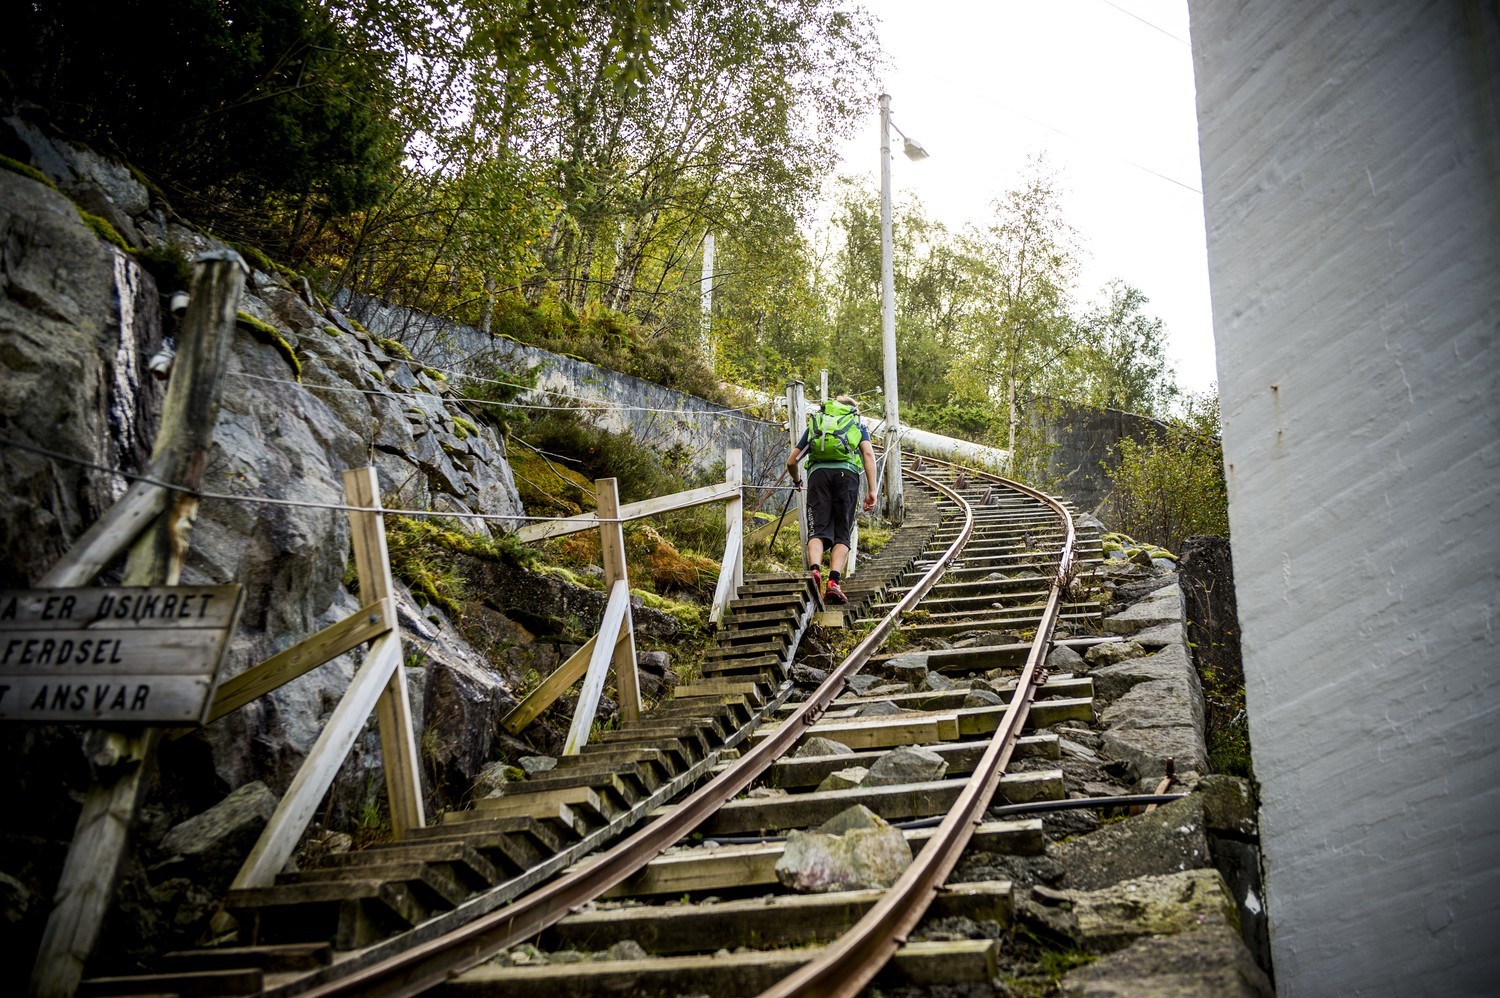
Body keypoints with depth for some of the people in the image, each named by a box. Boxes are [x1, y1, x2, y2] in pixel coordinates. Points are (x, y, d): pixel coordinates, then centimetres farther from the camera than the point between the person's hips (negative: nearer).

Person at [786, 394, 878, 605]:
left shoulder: (814, 424, 33)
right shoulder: (858, 424, 29)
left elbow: (791, 462, 29)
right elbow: (868, 453, 8)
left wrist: (797, 481, 49)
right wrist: (871, 490, 2)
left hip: (818, 472, 1)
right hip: (847, 473, -1)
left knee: (818, 529, -4)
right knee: (842, 533, 1)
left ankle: (814, 570, -31)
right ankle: (834, 582, -18)